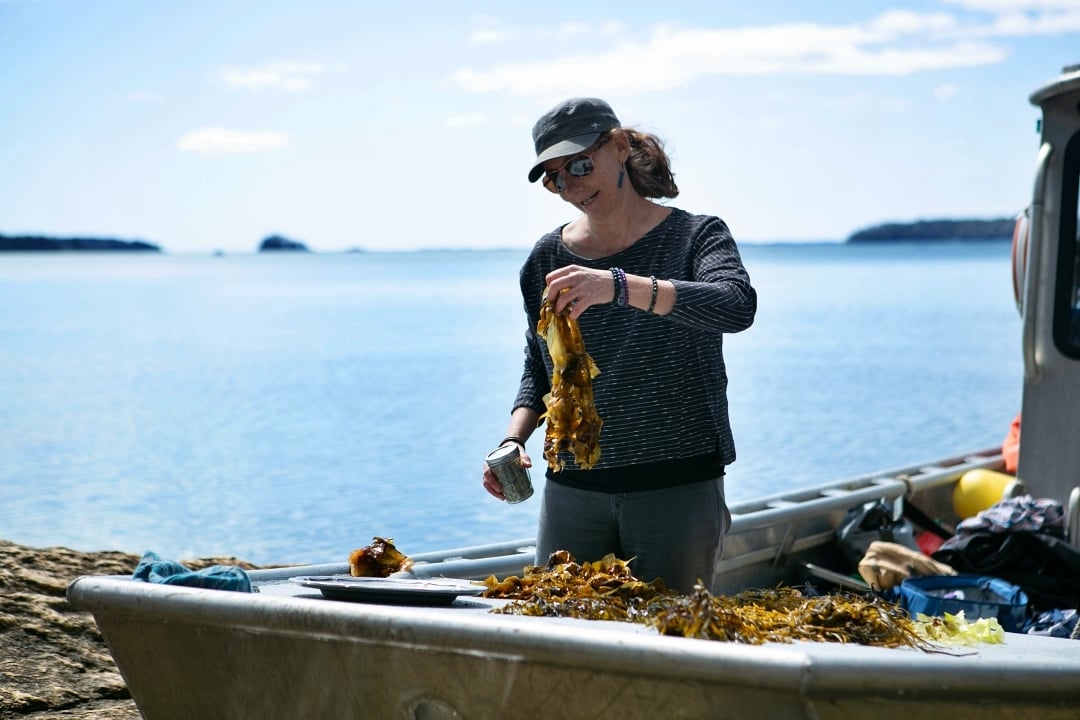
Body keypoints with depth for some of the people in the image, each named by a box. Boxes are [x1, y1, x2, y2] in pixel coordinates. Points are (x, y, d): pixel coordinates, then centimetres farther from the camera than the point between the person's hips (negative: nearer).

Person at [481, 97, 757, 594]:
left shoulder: (696, 235, -3)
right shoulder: (549, 256, 8)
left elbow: (737, 305, -25)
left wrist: (619, 285, -36)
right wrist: (514, 440, -2)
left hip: (677, 486, -3)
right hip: (572, 491, 4)